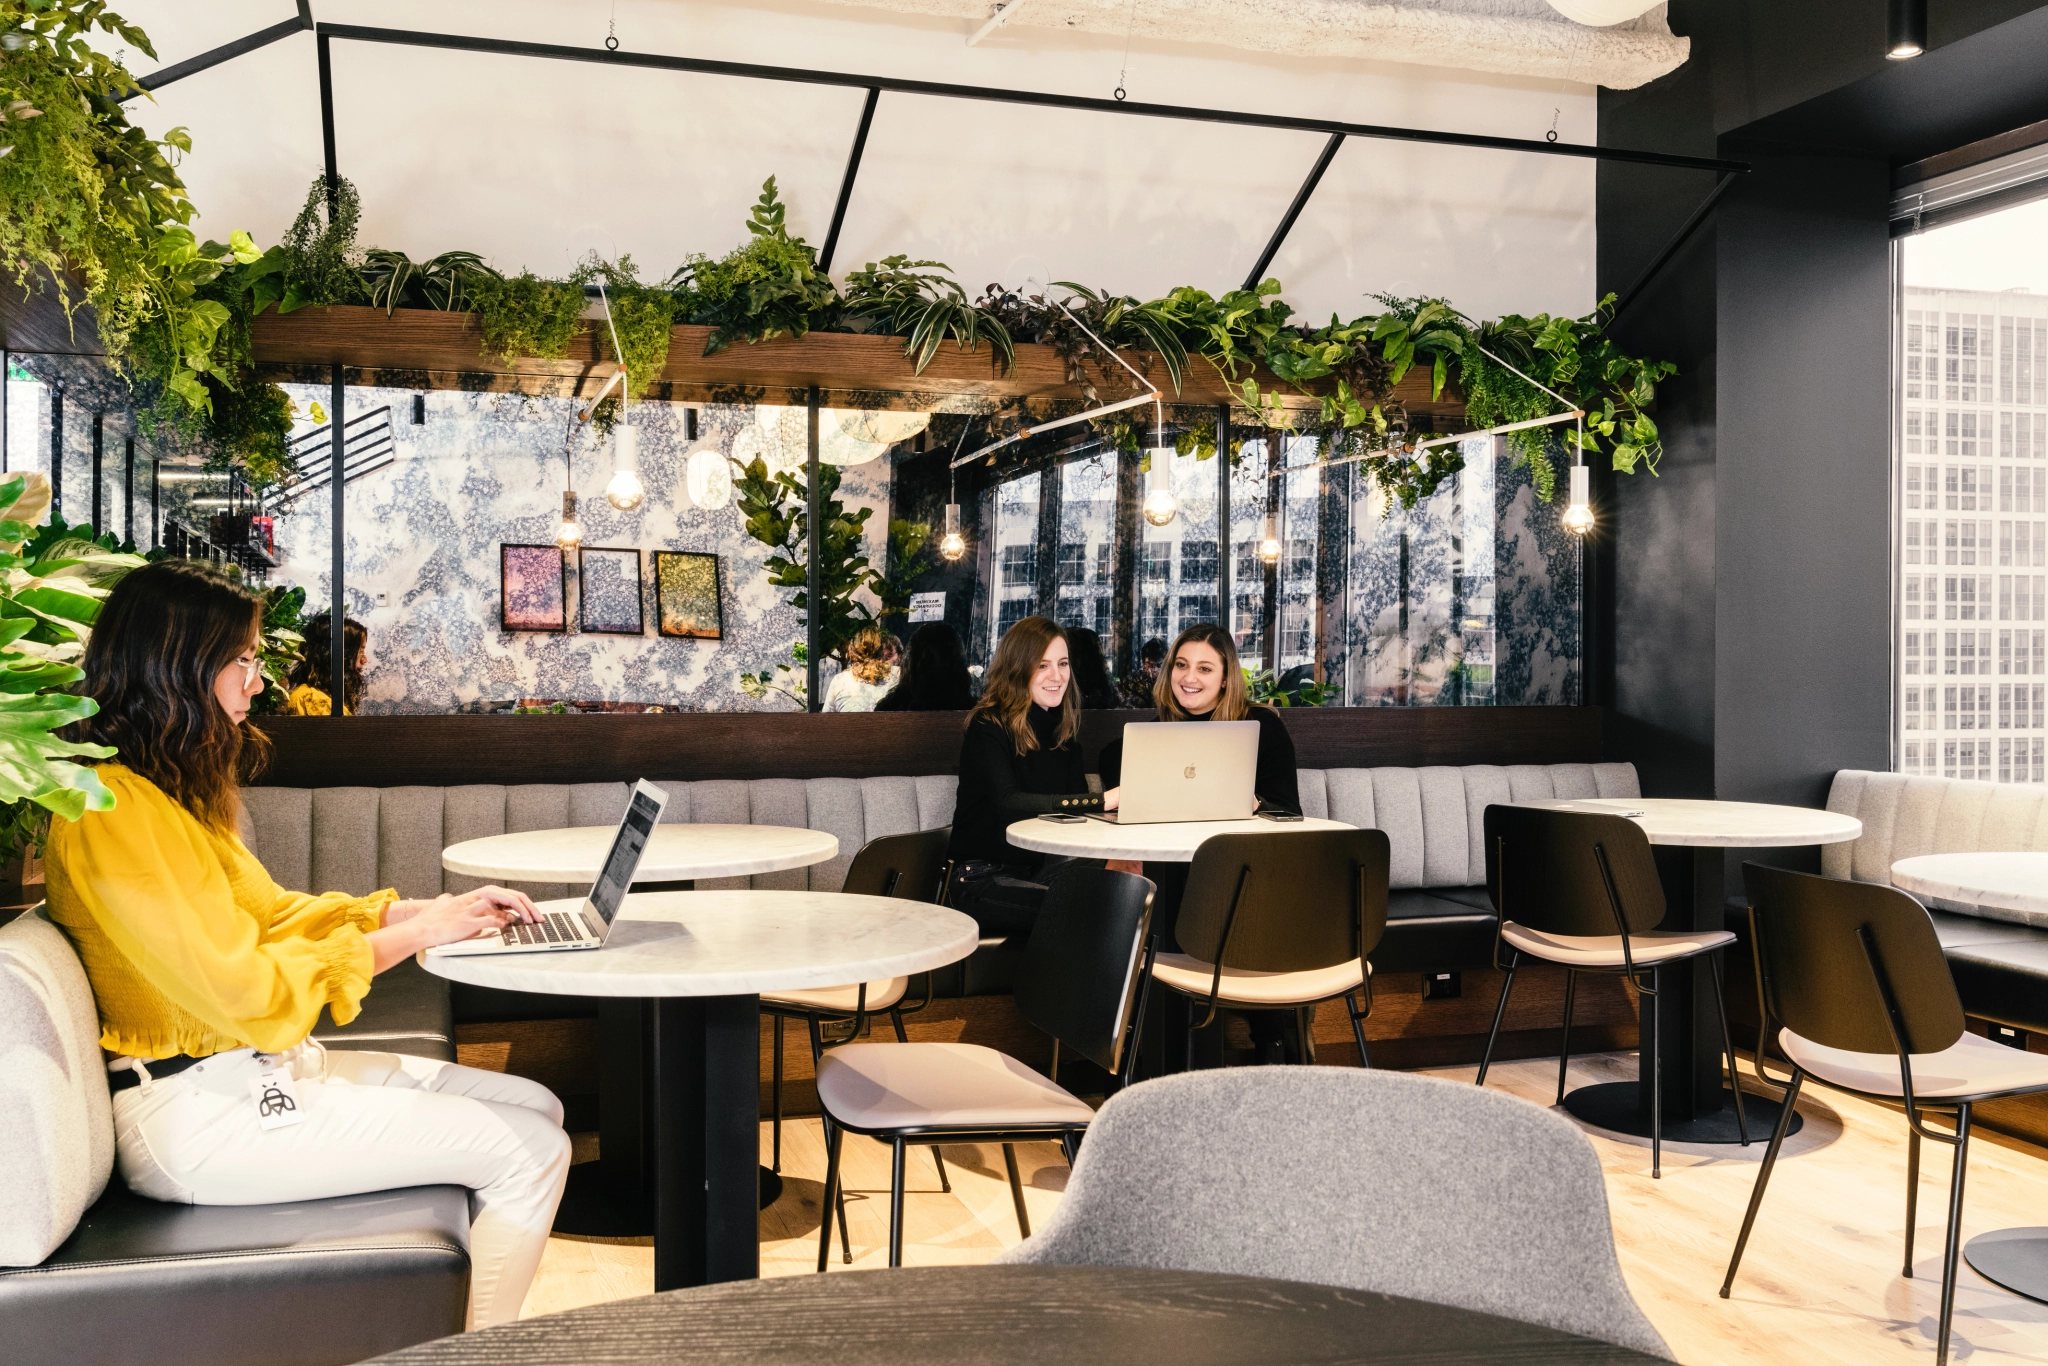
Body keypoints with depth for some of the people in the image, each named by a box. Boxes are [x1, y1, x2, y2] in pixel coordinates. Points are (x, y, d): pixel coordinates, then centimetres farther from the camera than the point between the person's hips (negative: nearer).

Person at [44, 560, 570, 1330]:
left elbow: (272, 912, 17)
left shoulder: (171, 794, 13)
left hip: (261, 1067, 10)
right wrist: (409, 936, -13)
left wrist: (435, 910, 6)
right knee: (527, 1151, -12)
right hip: (195, 1115, -10)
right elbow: (245, 992, -22)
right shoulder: (113, 811, -19)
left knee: (536, 1108, 7)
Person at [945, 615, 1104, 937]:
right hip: (982, 877, -6)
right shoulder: (989, 727, -12)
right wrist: (1101, 801, -37)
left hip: (1039, 869, 6)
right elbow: (1008, 802, -28)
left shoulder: (1063, 725, 10)